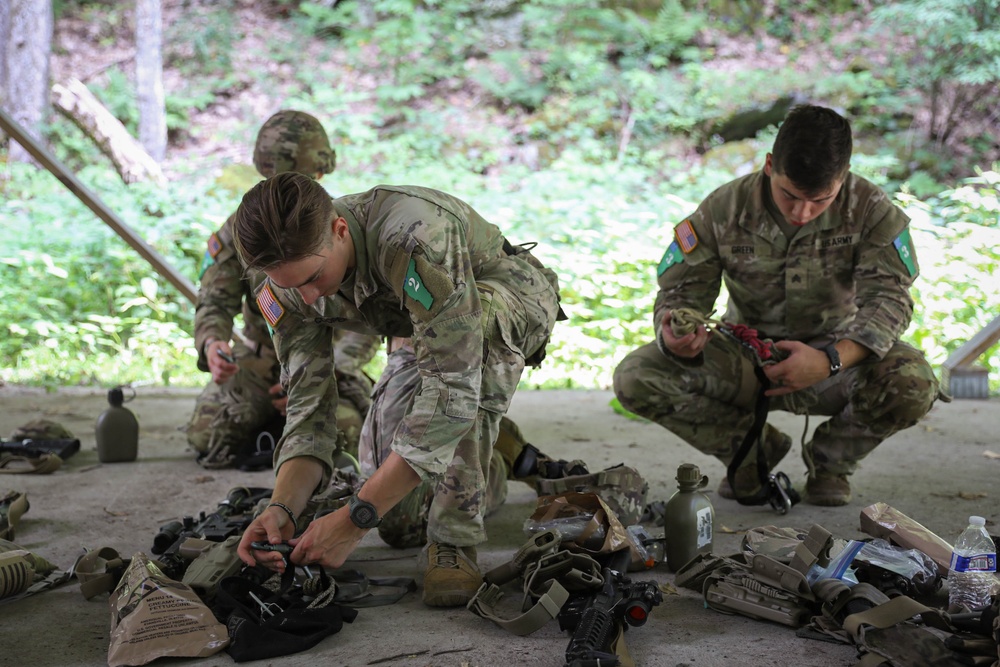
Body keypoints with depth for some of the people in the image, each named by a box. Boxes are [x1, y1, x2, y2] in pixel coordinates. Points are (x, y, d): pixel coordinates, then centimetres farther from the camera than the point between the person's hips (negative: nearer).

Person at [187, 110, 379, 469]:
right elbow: (214, 304, -7)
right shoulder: (240, 229, -5)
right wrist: (211, 345, -33)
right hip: (258, 359, 2)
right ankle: (274, 417, 14)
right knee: (206, 436, -19)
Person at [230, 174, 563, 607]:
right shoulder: (287, 285, -22)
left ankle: (455, 538, -28)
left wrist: (355, 518, -47)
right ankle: (478, 471, 32)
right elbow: (309, 402, -19)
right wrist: (282, 506, -39)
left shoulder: (416, 236, -44)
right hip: (427, 328, 7)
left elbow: (452, 389, -47)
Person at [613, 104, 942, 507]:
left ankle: (831, 458, 2)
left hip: (836, 352, -1)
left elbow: (889, 299, -23)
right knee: (634, 378, -23)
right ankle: (754, 447, 4)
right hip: (744, 359, 1)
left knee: (913, 384, -35)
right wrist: (675, 334, -37)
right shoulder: (724, 209, -14)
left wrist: (830, 360, -42)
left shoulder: (870, 211, -16)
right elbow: (682, 289, -10)